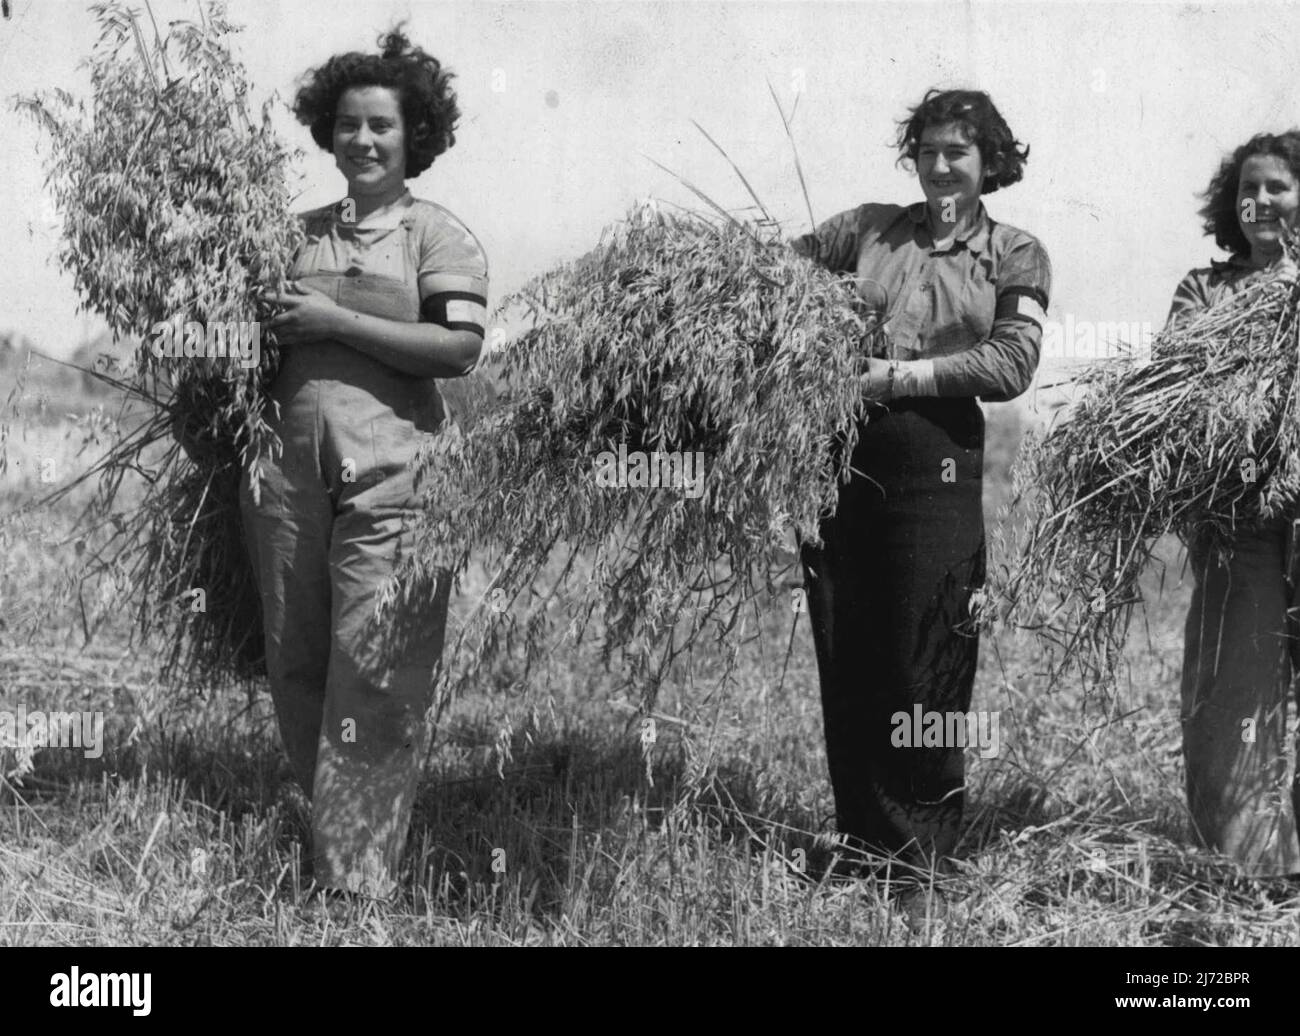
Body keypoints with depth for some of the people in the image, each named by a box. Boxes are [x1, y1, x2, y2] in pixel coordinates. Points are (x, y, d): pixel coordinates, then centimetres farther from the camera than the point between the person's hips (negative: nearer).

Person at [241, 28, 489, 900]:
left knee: (371, 674, -8)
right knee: (295, 666, 9)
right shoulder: (300, 233, 16)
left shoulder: (439, 236, 2)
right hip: (288, 472, 5)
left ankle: (359, 884, -3)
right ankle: (325, 829, 26)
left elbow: (460, 348, -11)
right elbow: (262, 337, 27)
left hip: (388, 477, -5)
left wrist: (334, 322, -11)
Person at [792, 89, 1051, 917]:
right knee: (843, 663, 5)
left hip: (936, 465, -2)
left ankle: (925, 861, 10)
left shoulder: (1015, 257, 8)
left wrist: (900, 373, -15)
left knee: (925, 670, -2)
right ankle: (864, 847, 17)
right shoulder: (868, 229, 14)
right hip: (840, 454, 2)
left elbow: (1011, 363, -5)